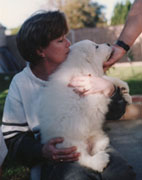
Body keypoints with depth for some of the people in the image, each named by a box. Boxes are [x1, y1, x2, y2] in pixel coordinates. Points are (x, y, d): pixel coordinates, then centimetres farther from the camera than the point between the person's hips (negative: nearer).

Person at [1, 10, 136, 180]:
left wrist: (108, 88, -15)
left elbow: (116, 113, 7)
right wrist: (42, 151, -19)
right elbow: (14, 139, 2)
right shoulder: (20, 84, 2)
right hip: (52, 160, -3)